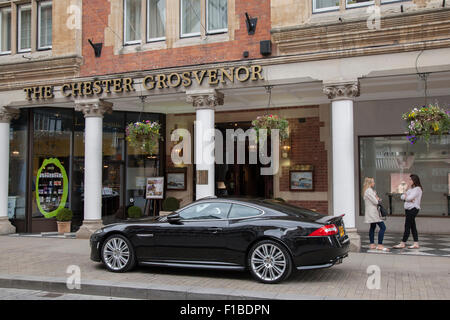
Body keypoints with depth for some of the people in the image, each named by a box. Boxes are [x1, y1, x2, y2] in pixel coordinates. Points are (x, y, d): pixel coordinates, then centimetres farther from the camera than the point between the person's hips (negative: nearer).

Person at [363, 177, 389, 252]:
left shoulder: (370, 190, 17)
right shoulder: (369, 191, -17)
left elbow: (376, 200, 22)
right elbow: (375, 201, -20)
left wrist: (377, 199, 0)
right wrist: (378, 199, 1)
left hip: (372, 213, 11)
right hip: (372, 212, -11)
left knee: (373, 227, 15)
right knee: (382, 227, -12)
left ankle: (372, 245, 19)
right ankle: (380, 245, -14)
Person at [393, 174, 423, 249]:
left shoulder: (417, 189, -8)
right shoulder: (411, 189, 21)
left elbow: (410, 198, -19)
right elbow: (402, 196, 13)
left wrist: (405, 196, 0)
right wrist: (406, 197, -6)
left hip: (413, 209, -9)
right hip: (408, 209, 9)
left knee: (407, 226, -7)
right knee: (412, 227, 8)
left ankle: (403, 243, -4)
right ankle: (416, 244, 10)